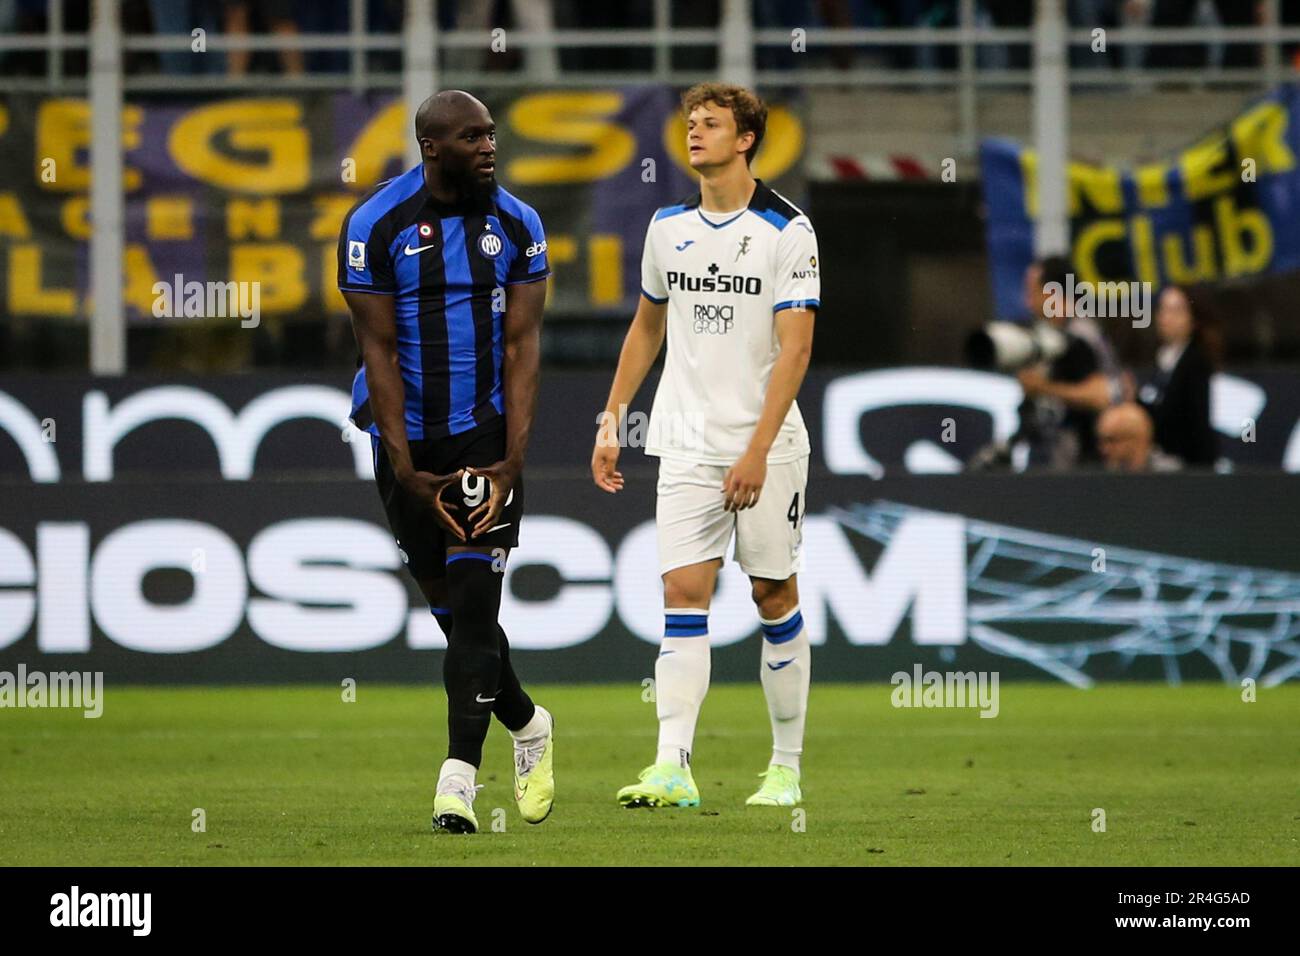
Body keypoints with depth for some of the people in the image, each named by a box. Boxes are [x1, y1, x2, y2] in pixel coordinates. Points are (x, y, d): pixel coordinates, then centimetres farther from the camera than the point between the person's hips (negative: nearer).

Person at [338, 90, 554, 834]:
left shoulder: (517, 226, -2)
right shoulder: (376, 226, -9)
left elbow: (522, 346, -3)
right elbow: (380, 351, -8)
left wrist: (511, 462, -12)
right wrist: (405, 469, -13)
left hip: (486, 435, 0)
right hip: (410, 440, 0)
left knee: (472, 604, -11)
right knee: (452, 606, 9)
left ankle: (460, 774, -13)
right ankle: (526, 726, 33)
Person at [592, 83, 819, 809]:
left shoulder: (787, 230, -9)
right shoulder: (669, 226, 7)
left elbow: (795, 347, -14)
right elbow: (648, 326, 21)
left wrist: (757, 450, -20)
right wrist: (612, 421, 16)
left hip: (767, 447, -4)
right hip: (688, 444, 4)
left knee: (775, 594, 4)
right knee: (684, 593, -7)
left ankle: (787, 768, 15)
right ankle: (674, 769, -15)